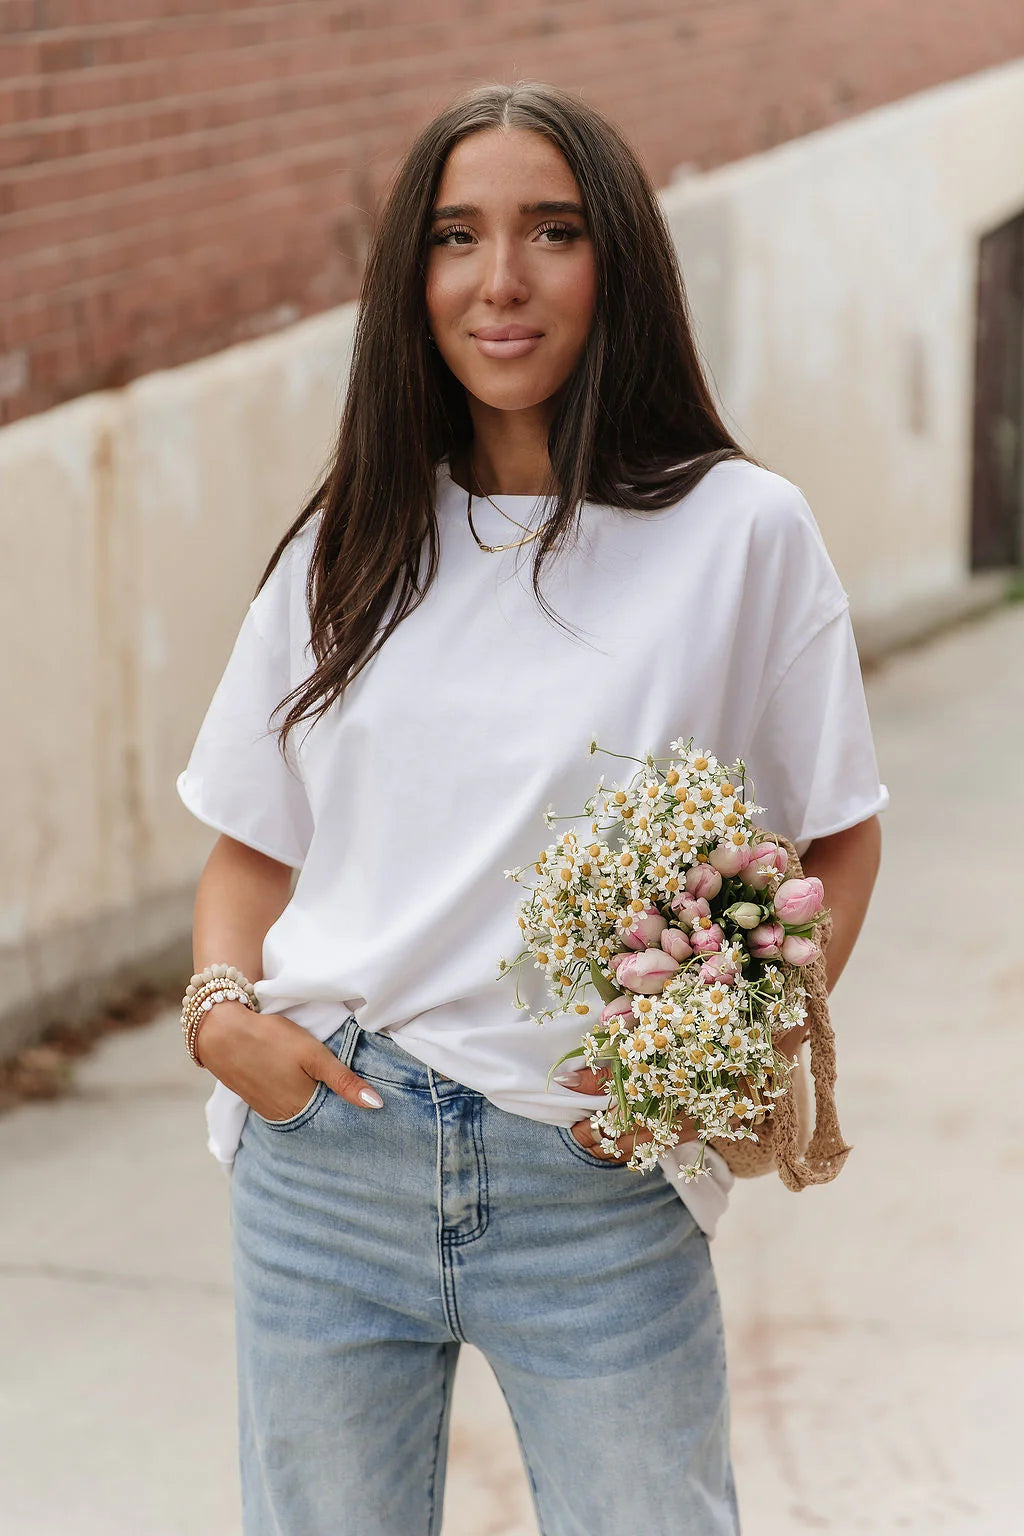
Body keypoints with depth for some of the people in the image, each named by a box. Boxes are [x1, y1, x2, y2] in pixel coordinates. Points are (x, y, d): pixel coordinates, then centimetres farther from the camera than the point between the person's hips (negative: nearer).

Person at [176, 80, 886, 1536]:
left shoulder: (741, 531, -3)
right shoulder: (352, 542, 8)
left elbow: (837, 842, 1)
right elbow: (254, 843, 14)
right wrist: (224, 1011, -5)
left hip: (598, 1184, -3)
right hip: (322, 1156, 3)